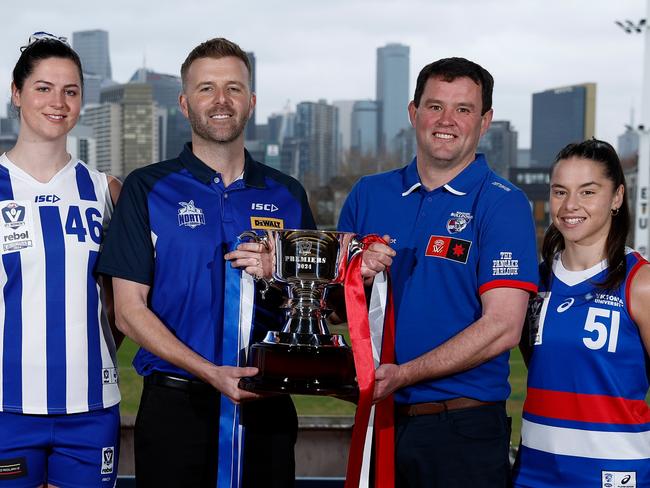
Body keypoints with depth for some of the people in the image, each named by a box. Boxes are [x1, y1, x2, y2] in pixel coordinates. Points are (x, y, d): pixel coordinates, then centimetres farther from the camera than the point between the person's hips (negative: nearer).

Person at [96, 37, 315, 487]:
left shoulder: (287, 194, 9)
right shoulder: (148, 188, 0)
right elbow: (129, 310, -5)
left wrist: (275, 275, -10)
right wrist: (213, 373, -16)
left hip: (266, 404, 3)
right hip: (176, 404, -2)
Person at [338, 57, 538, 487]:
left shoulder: (503, 204, -7)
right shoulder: (369, 194, 7)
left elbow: (502, 327, -15)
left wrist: (402, 374, -19)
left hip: (464, 431, -4)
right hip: (380, 419, 4)